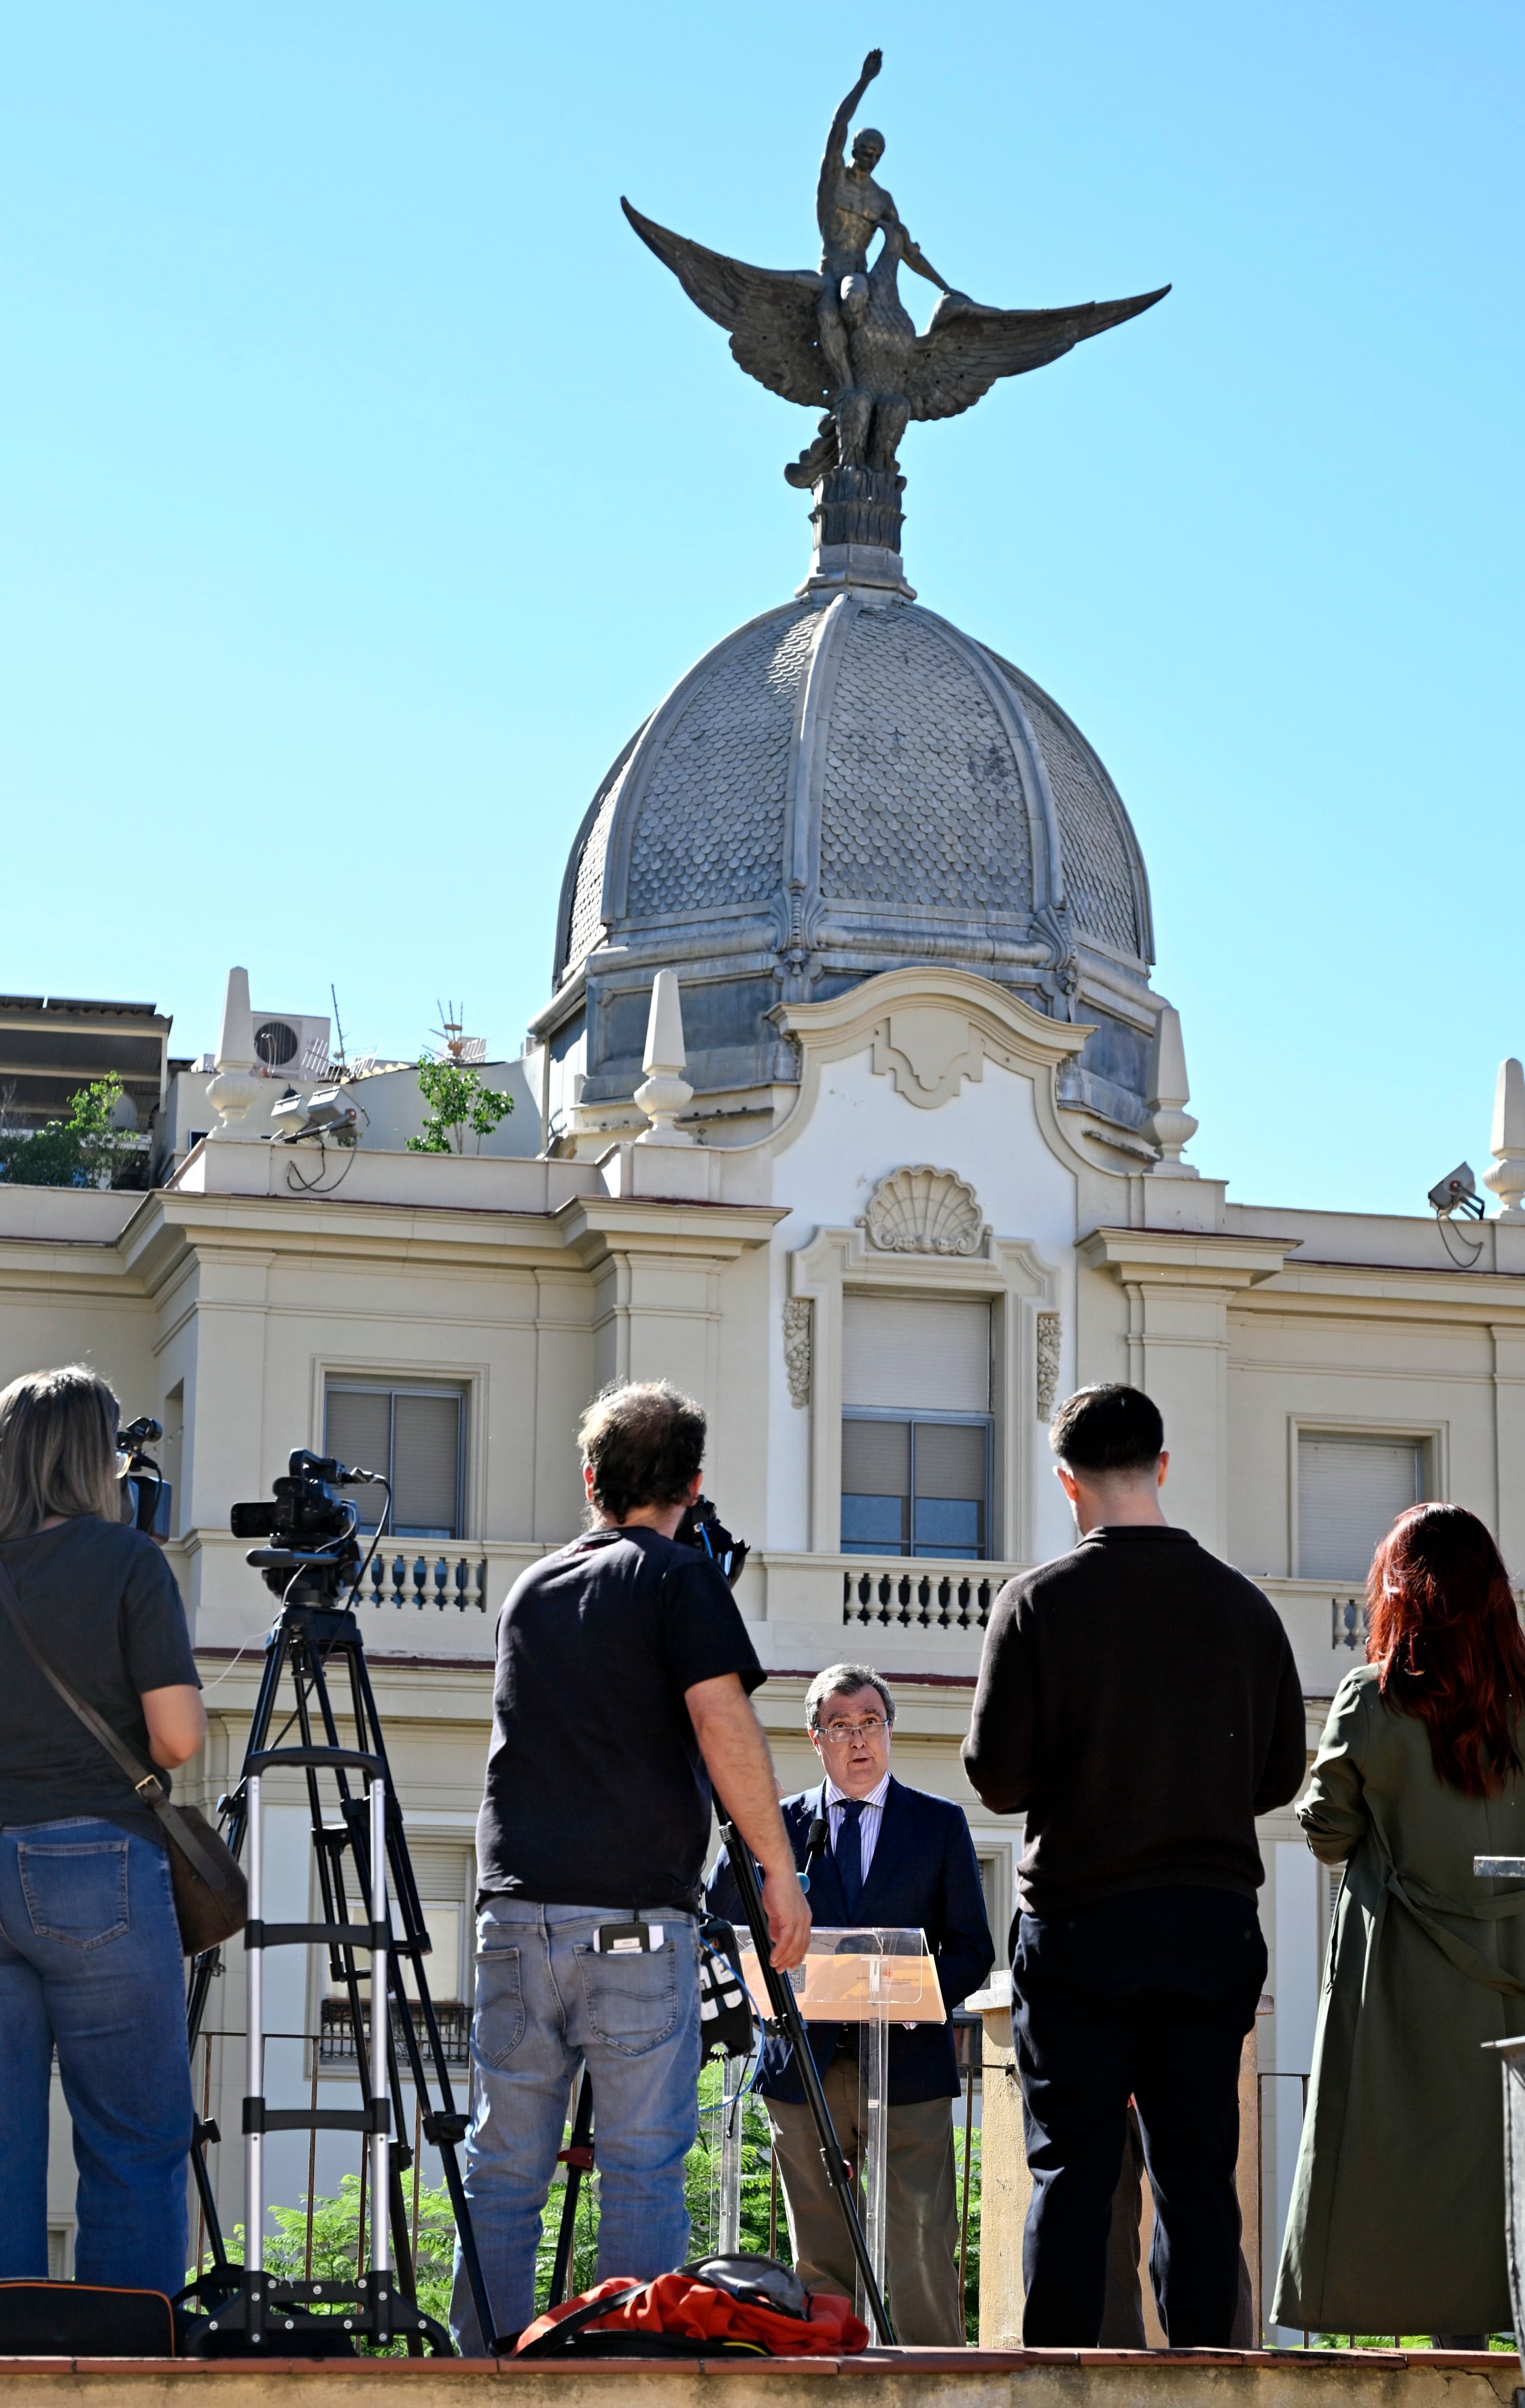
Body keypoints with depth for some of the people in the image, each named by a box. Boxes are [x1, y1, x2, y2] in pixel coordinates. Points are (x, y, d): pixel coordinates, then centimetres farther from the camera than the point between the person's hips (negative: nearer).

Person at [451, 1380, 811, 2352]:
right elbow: (723, 1723, -12)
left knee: (504, 2167, 5)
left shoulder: (531, 1589, 18)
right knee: (644, 2167, -2)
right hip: (637, 1914, -5)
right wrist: (780, 1868, -8)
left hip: (518, 1906, 5)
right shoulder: (678, 1579, -1)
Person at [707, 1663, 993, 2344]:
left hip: (906, 2062, -1)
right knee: (818, 2261, 3)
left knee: (918, 2255, -9)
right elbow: (720, 1918, 7)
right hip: (805, 2064, 2)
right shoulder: (782, 1822, 13)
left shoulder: (940, 1823, 10)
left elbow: (973, 1949, 7)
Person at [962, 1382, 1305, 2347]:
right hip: (1215, 1919, 2)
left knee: (1074, 2167, 1)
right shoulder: (1244, 1605, 3)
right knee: (1199, 2169, 6)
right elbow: (1283, 1773, 8)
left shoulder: (1041, 1600, -6)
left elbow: (998, 1775, -7)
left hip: (1082, 1915, -2)